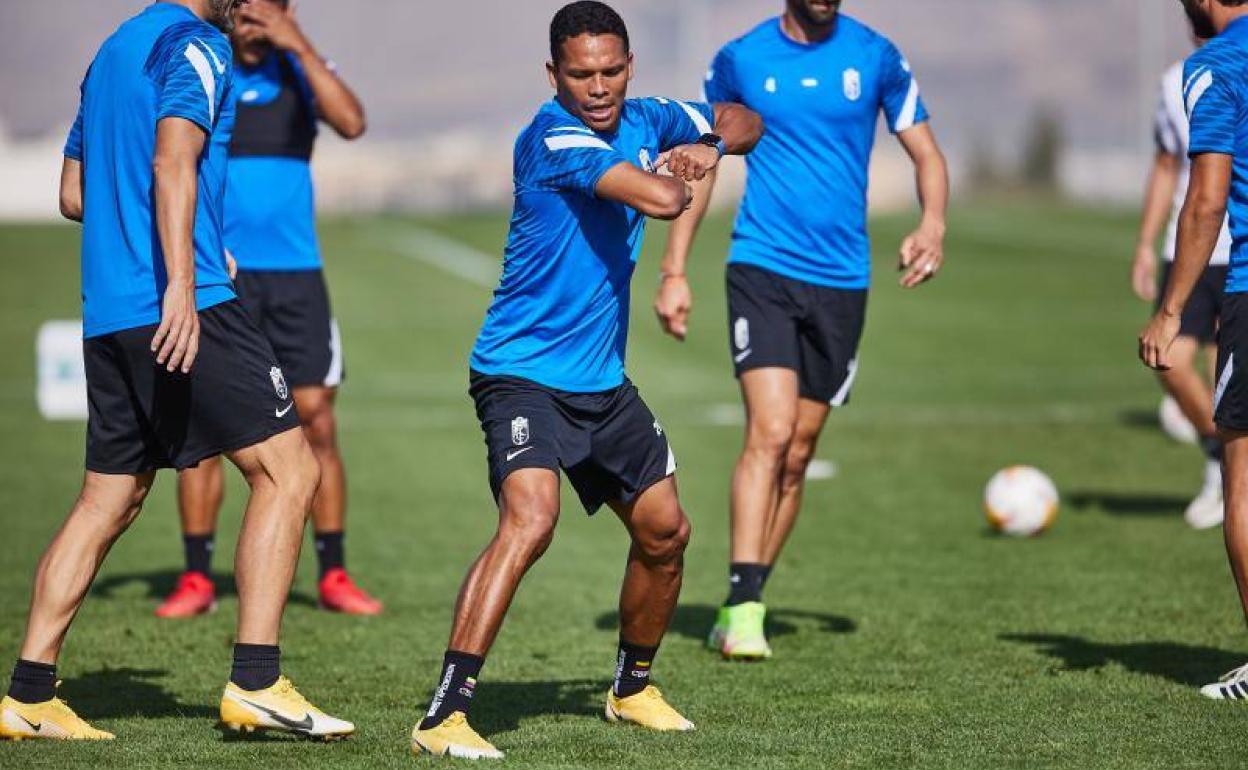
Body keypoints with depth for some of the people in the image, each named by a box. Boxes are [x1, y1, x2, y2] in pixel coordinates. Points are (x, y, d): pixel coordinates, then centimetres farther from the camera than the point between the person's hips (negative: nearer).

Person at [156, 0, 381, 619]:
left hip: (295, 272, 1)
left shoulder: (303, 71, 5)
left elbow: (351, 123, -15)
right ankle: (196, 579, 5)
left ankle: (333, 577, 6)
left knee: (317, 423, -2)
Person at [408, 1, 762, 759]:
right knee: (531, 518, -28)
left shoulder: (644, 120, 3)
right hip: (523, 374, -8)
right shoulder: (554, 136, -21)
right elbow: (662, 200, -32)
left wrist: (710, 144, -1)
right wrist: (675, 175, -10)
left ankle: (634, 686, 39)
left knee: (666, 532, 15)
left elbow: (740, 119, 21)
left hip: (603, 379, 8)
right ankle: (444, 716, -30)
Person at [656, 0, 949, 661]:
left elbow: (925, 152, 8)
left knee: (797, 456, 6)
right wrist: (674, 271, 5)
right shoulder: (740, 59, 1)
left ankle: (744, 603, 18)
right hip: (762, 266, -2)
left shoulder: (875, 57, 3)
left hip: (842, 281, 2)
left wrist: (933, 225, -12)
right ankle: (742, 611, -20)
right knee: (771, 432, -19)